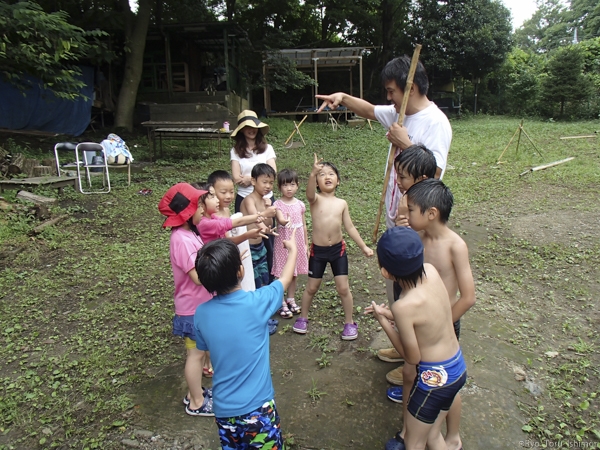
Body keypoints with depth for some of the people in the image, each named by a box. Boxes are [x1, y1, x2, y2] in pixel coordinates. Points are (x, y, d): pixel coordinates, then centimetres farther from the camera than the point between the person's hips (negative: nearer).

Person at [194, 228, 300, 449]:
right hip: (258, 407, -3)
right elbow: (285, 279, 1)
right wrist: (293, 249, 17)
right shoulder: (256, 302, -19)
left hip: (223, 409, 4)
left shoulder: (201, 314, -9)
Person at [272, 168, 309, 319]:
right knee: (283, 274, 3)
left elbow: (304, 226, 8)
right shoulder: (277, 204, -9)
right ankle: (282, 304, 17)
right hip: (283, 243, -4)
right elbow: (281, 220, -28)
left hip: (298, 242, 4)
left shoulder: (300, 204, 3)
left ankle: (291, 299, 31)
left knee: (295, 273, 14)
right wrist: (286, 221, -51)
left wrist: (306, 244, 10)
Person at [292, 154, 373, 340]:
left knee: (343, 288, 4)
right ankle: (303, 317, 35)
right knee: (312, 287, 12)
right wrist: (313, 173, -52)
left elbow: (350, 227, 6)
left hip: (338, 249, 2)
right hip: (318, 250, -1)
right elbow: (310, 193, -34)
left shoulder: (342, 203, 1)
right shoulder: (315, 199, -9)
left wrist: (364, 247, 2)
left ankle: (349, 322, 24)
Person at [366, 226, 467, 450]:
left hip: (435, 377, -7)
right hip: (458, 367, 8)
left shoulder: (403, 306, -30)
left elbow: (412, 357, -14)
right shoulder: (431, 271, -11)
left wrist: (382, 319, -11)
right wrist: (388, 313, 3)